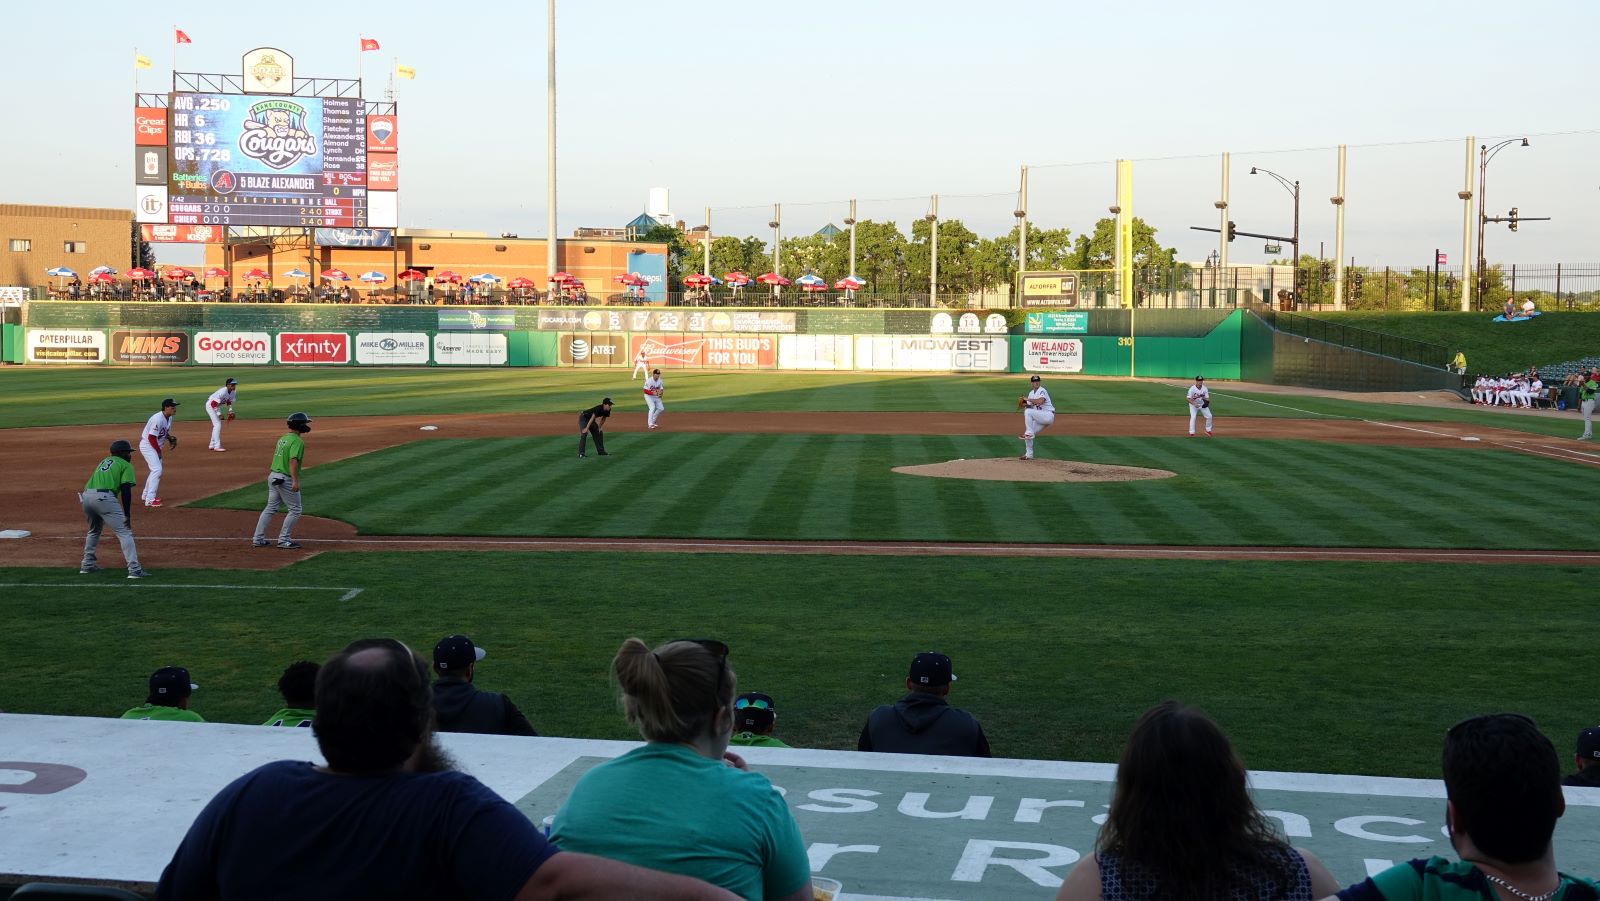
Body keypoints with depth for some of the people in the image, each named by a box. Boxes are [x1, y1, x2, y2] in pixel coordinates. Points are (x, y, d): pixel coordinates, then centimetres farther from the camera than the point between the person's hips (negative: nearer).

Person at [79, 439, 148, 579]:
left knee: (94, 531, 31)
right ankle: (134, 570, -16)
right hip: (103, 497, -7)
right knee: (125, 533, -6)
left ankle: (87, 565, 35)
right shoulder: (126, 465, 11)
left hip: (85, 497, 7)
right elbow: (125, 490, -2)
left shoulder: (104, 461, 33)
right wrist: (127, 516, -5)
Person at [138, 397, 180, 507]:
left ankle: (146, 494, 37)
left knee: (156, 469, 21)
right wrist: (159, 451, -17)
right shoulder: (158, 419, -26)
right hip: (147, 445, -10)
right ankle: (150, 500, -21)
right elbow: (151, 437, -25)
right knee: (157, 469, -18)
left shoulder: (169, 418, 3)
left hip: (155, 446, 10)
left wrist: (170, 438, -2)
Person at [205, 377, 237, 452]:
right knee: (217, 424, -15)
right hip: (210, 405, -10)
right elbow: (214, 403, -31)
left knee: (217, 425, 15)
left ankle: (212, 445, 26)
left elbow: (229, 402, 12)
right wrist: (219, 414, -33)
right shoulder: (222, 392, -32)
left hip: (216, 406, 10)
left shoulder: (232, 392, -5)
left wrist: (230, 411, -3)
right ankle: (217, 446, -17)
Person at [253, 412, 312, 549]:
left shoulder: (283, 438, 14)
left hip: (273, 476, 9)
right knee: (295, 510, 3)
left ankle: (258, 539, 15)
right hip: (286, 479, -9)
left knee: (270, 508, 15)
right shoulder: (297, 441, -15)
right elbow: (293, 461, -25)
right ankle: (284, 540, 3)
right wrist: (295, 481, -32)